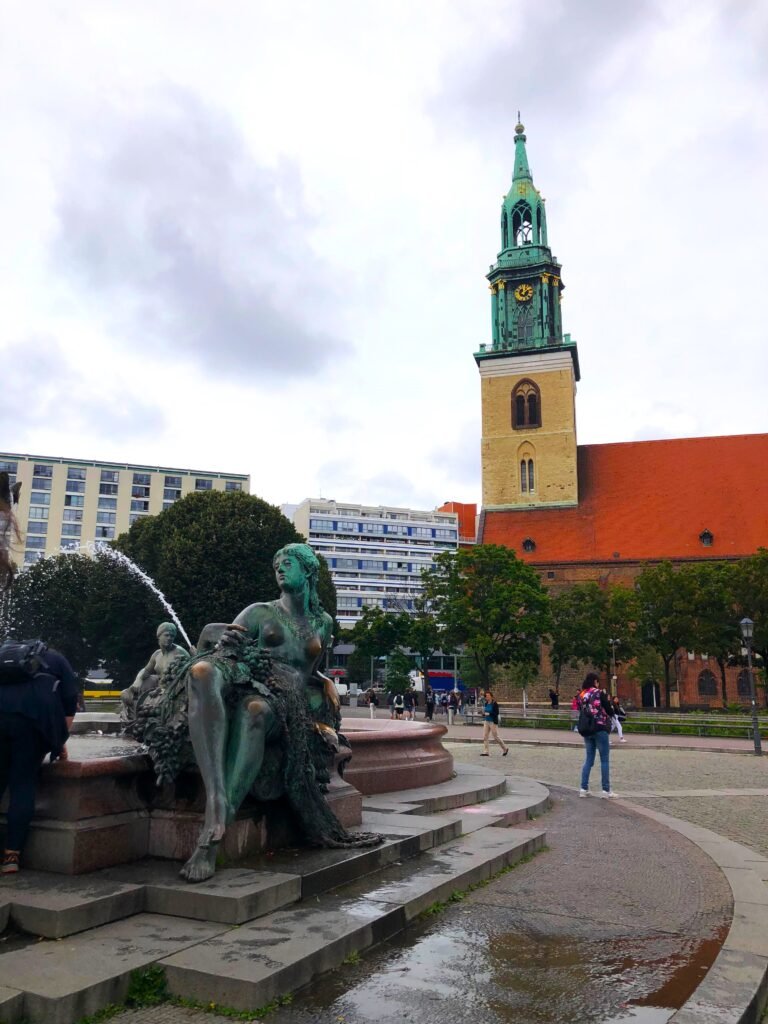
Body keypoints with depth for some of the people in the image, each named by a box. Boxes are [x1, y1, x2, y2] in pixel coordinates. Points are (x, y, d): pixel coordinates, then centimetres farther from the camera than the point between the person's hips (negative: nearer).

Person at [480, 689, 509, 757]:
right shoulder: (486, 704, 7)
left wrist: (489, 714, -23)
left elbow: (496, 713, -16)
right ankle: (485, 752, 5)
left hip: (493, 722, -7)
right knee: (484, 737, 1)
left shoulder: (494, 703, -12)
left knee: (495, 737, 2)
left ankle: (505, 748, 20)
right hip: (486, 721, 7)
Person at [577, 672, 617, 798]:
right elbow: (610, 711, -5)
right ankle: (606, 790, 3)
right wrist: (608, 701, 12)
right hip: (600, 729, -5)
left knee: (588, 759, 11)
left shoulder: (581, 695, 9)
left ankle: (584, 788, 7)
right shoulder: (599, 693, -7)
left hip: (586, 730, 5)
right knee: (604, 760, 2)